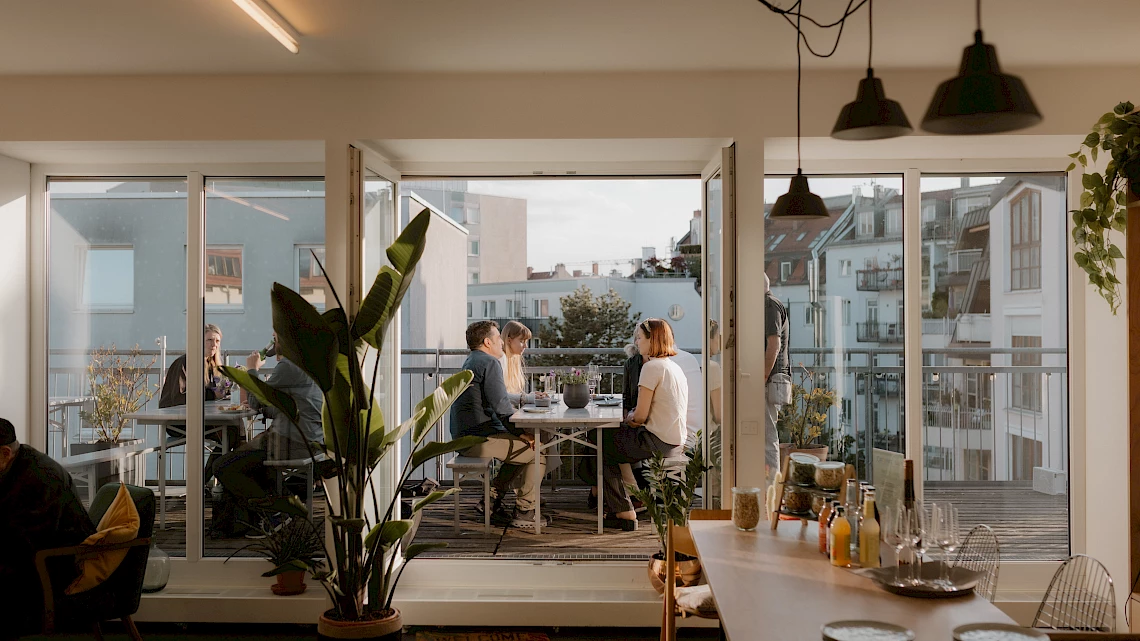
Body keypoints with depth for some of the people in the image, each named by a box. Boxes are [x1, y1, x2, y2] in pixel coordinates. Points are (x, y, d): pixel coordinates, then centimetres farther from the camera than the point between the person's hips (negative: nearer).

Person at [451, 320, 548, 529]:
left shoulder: (471, 362, 20)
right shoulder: (489, 363, -13)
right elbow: (501, 406, -20)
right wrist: (521, 433, -12)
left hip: (464, 437, 11)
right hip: (480, 439, -11)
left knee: (521, 446, 24)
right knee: (538, 453, -5)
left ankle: (492, 499, 20)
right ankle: (524, 512, -1)